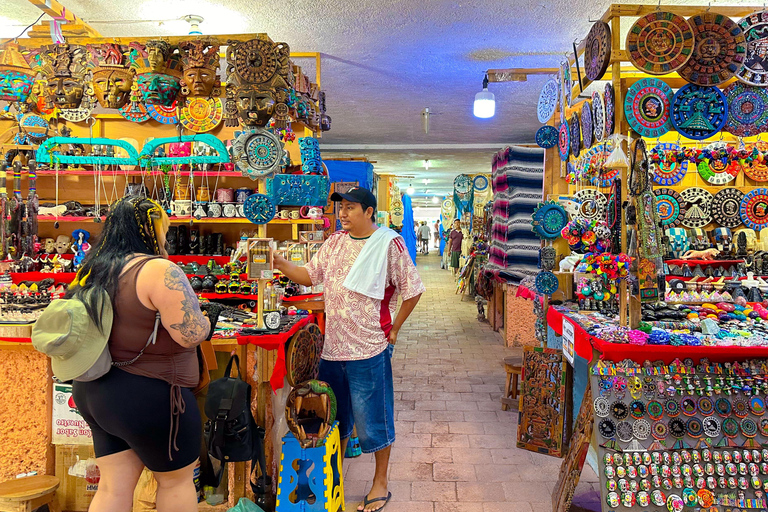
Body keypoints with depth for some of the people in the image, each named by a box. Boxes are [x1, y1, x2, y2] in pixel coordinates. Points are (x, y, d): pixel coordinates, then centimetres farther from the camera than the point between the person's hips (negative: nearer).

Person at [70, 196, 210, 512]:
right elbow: (192, 335, -23)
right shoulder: (159, 270, -21)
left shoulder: (93, 270, 5)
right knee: (177, 479, 14)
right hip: (148, 398, -8)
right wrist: (205, 318, -4)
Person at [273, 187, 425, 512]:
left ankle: (380, 484, 26)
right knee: (335, 416, 19)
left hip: (368, 350, -5)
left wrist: (393, 330, -5)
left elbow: (412, 290, -6)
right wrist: (279, 263, -6)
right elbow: (308, 276, 9)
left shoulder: (388, 244, -10)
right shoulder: (335, 242, 7)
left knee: (373, 418, 6)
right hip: (332, 347, 6)